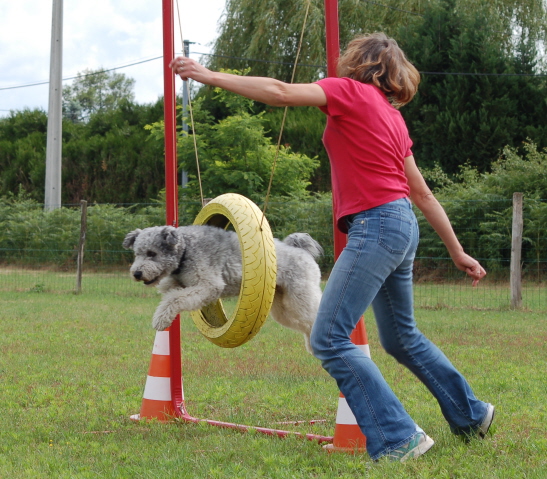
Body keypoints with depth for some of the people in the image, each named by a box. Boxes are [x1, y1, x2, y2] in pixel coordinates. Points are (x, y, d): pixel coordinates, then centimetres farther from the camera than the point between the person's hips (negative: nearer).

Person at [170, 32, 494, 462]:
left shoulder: (351, 91, -3)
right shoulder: (393, 116, 19)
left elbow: (280, 93, -14)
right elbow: (422, 192, 19)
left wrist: (210, 76, -10)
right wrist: (458, 252, 23)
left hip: (376, 224, -9)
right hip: (402, 225, 9)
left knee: (330, 339, -10)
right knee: (401, 337, 24)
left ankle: (397, 438, -12)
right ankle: (471, 415, 38)